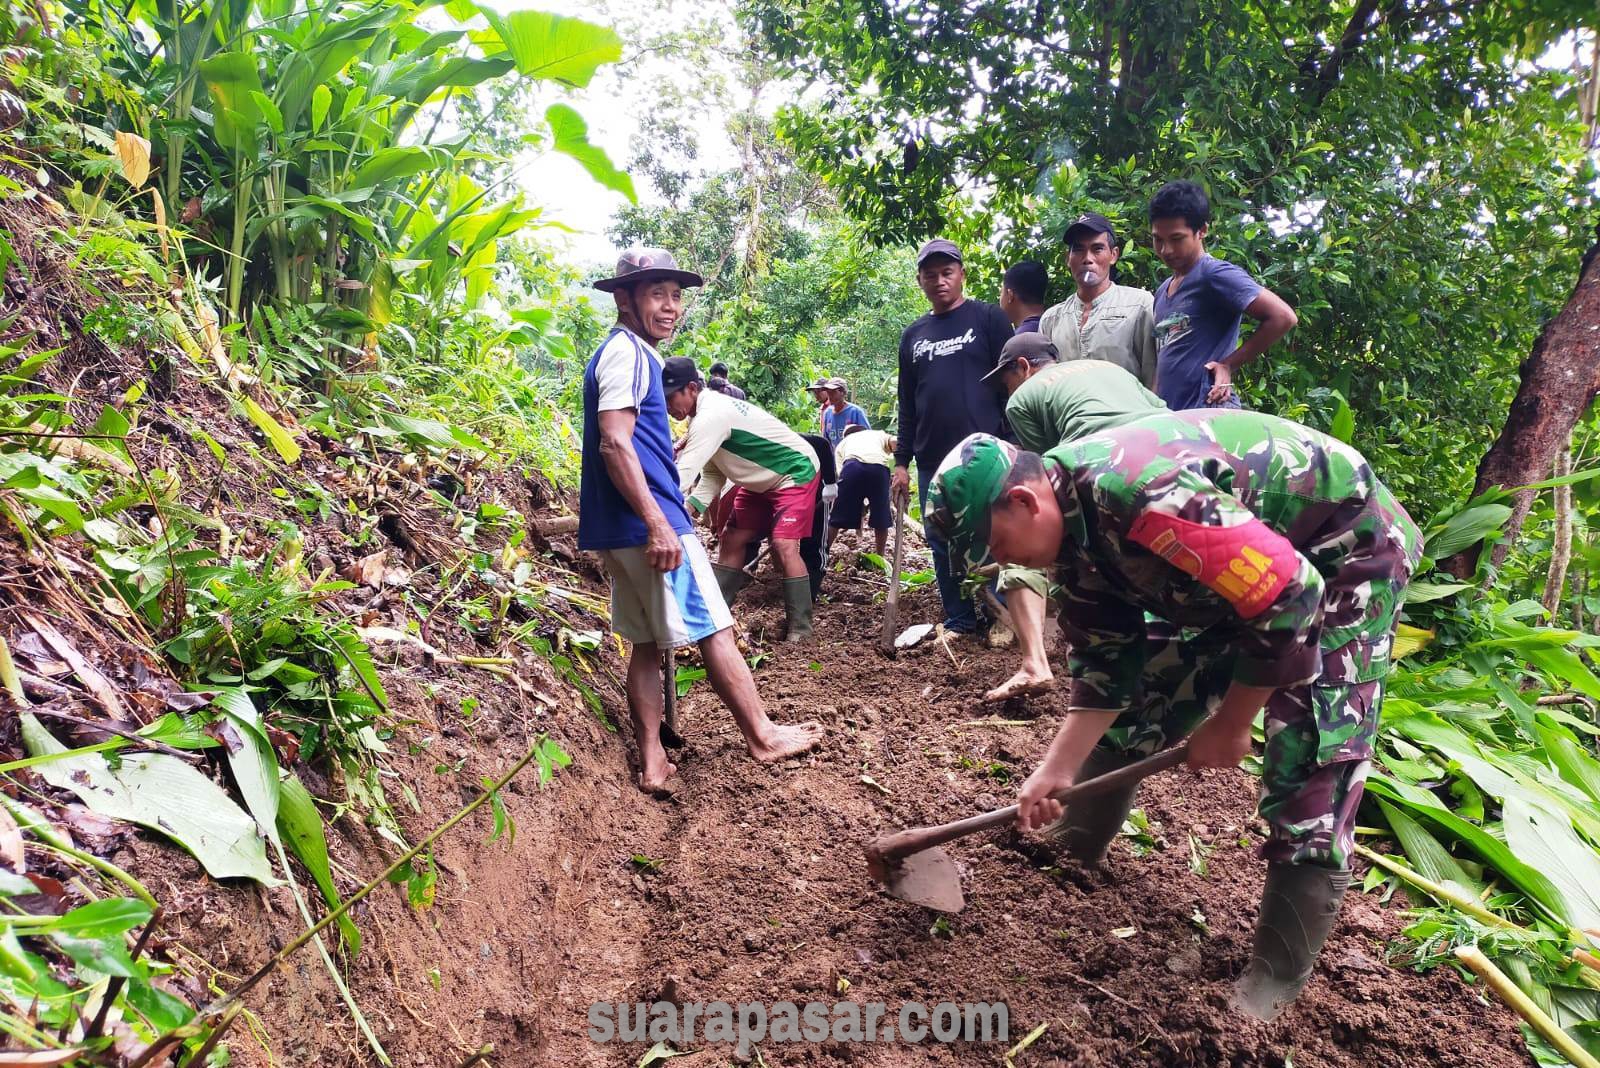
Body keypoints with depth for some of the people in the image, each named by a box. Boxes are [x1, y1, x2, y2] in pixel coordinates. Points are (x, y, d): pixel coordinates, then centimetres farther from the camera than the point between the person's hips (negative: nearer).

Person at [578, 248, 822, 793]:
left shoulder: (627, 354, 19)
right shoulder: (627, 353, -11)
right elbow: (614, 444, -21)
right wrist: (658, 524, -24)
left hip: (621, 530, 10)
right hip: (647, 523, -10)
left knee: (647, 643, 11)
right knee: (716, 630, 0)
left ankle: (652, 762, 15)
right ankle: (762, 736, 12)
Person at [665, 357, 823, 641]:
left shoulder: (712, 416, -32)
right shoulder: (706, 414, -1)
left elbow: (683, 475, -38)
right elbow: (711, 474, 1)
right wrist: (688, 510, -15)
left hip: (796, 473, -10)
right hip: (761, 481, 10)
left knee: (783, 546, -20)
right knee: (731, 540, 5)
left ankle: (801, 629, -10)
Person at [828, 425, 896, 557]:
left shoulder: (843, 443, 38)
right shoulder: (880, 434, 40)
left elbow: (839, 474, 26)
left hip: (852, 465, 0)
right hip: (879, 467, 0)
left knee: (837, 519, 12)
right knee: (881, 519, 18)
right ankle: (880, 558, 29)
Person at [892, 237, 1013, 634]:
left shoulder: (989, 319, 3)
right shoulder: (913, 335, 15)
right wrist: (901, 461, 11)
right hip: (932, 461, 5)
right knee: (943, 544, 7)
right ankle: (959, 621, 17)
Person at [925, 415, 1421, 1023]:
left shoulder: (1140, 494, -37)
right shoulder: (1074, 536, -7)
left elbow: (1290, 599, -33)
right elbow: (1106, 659, -1)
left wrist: (1230, 723, -20)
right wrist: (1056, 771, -7)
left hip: (1350, 549, -8)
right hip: (1242, 561, 9)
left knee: (1310, 765, -11)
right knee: (1149, 692, 9)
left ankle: (1275, 982, 0)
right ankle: (1069, 852, 24)